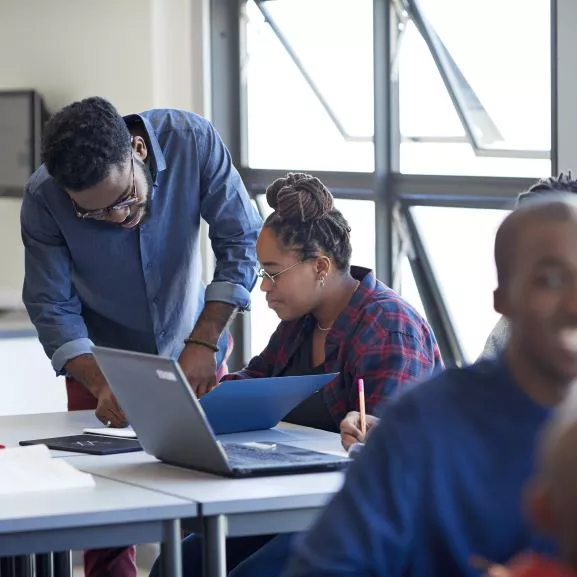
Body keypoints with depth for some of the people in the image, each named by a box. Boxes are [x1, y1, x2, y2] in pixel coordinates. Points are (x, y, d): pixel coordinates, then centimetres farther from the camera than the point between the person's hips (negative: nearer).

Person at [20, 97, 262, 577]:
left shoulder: (193, 141, -24)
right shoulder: (44, 199, -24)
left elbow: (241, 241, -17)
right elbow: (52, 308, -18)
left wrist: (204, 343, -23)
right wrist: (102, 385, -32)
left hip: (193, 351, 1)